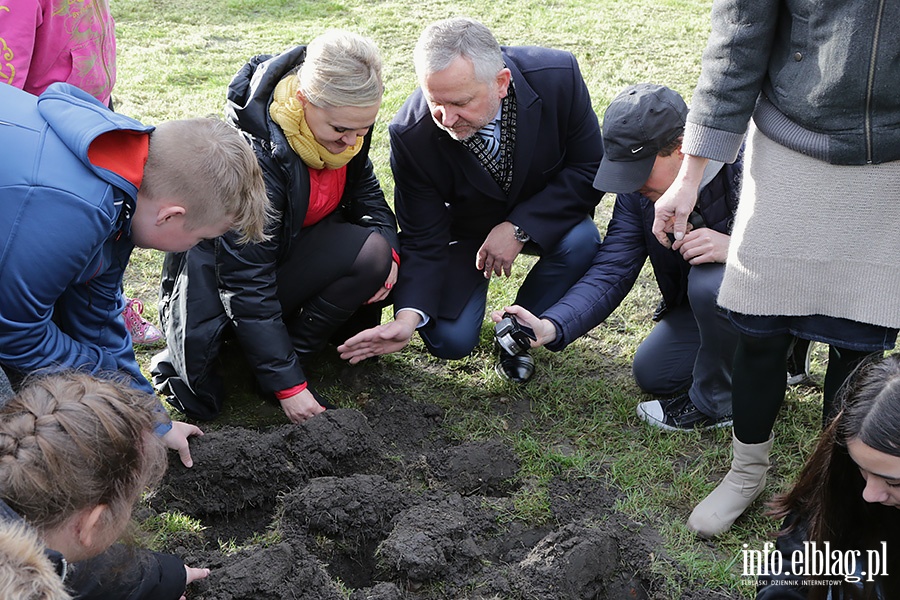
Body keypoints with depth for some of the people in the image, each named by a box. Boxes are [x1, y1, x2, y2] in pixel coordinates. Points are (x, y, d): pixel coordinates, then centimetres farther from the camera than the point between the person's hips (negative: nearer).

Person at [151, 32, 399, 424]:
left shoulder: (345, 118, -11)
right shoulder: (254, 152, -32)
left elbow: (363, 186, 8)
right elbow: (247, 284, -30)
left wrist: (388, 246, -14)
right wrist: (288, 386, -30)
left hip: (293, 248, 8)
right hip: (222, 272, -8)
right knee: (370, 252, -26)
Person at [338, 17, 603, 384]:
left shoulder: (559, 76, -29)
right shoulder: (411, 134, -29)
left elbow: (590, 169, -18)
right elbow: (422, 240, -20)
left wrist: (520, 228, -29)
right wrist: (409, 315, -37)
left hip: (544, 220, 1)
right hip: (466, 229, 0)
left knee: (581, 242, -32)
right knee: (449, 340, -16)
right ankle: (477, 279, 21)